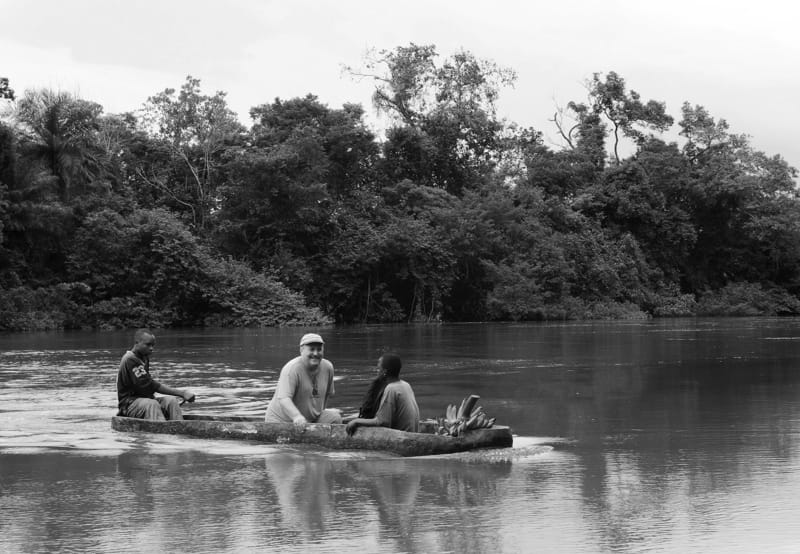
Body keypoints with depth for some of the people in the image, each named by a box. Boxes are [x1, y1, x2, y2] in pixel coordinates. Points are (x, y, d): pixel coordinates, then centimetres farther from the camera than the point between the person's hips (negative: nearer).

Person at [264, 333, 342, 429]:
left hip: (312, 418, 6)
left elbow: (328, 393, 17)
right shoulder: (291, 369, -23)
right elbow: (283, 399, -36)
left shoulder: (327, 367, -2)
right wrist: (297, 417, -52)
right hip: (282, 420, -6)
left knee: (335, 417, -15)